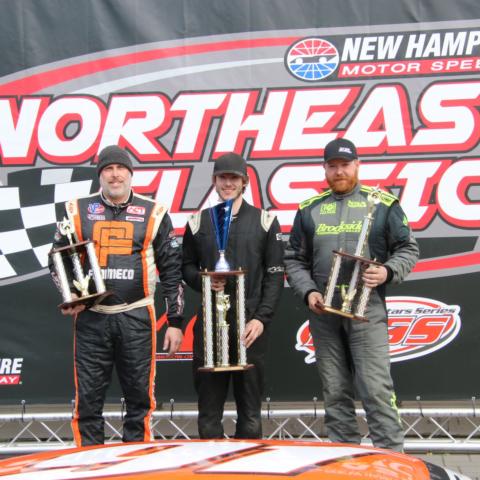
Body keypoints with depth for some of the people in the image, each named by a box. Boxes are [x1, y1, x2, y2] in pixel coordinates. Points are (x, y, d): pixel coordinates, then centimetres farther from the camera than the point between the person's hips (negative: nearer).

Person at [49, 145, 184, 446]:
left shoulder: (153, 213, 4)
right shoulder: (78, 211, 7)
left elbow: (172, 269, 5)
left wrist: (176, 321, 2)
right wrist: (69, 295, -4)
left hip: (136, 318, 0)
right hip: (90, 319, 1)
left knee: (140, 396, 6)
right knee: (88, 397, 5)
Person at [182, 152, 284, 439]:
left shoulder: (265, 221, 5)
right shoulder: (198, 222, 11)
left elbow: (275, 274, 2)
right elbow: (187, 266, 15)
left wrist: (261, 318, -8)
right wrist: (202, 280, -7)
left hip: (252, 323, -1)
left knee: (250, 407, 5)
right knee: (209, 406, 6)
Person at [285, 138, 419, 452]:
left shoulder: (383, 204, 4)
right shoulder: (309, 209, 11)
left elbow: (408, 249, 7)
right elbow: (295, 260, 13)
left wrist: (388, 272, -12)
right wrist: (308, 291, -3)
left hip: (368, 310, -3)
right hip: (323, 313, 3)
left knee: (377, 389, -7)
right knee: (335, 393, 8)